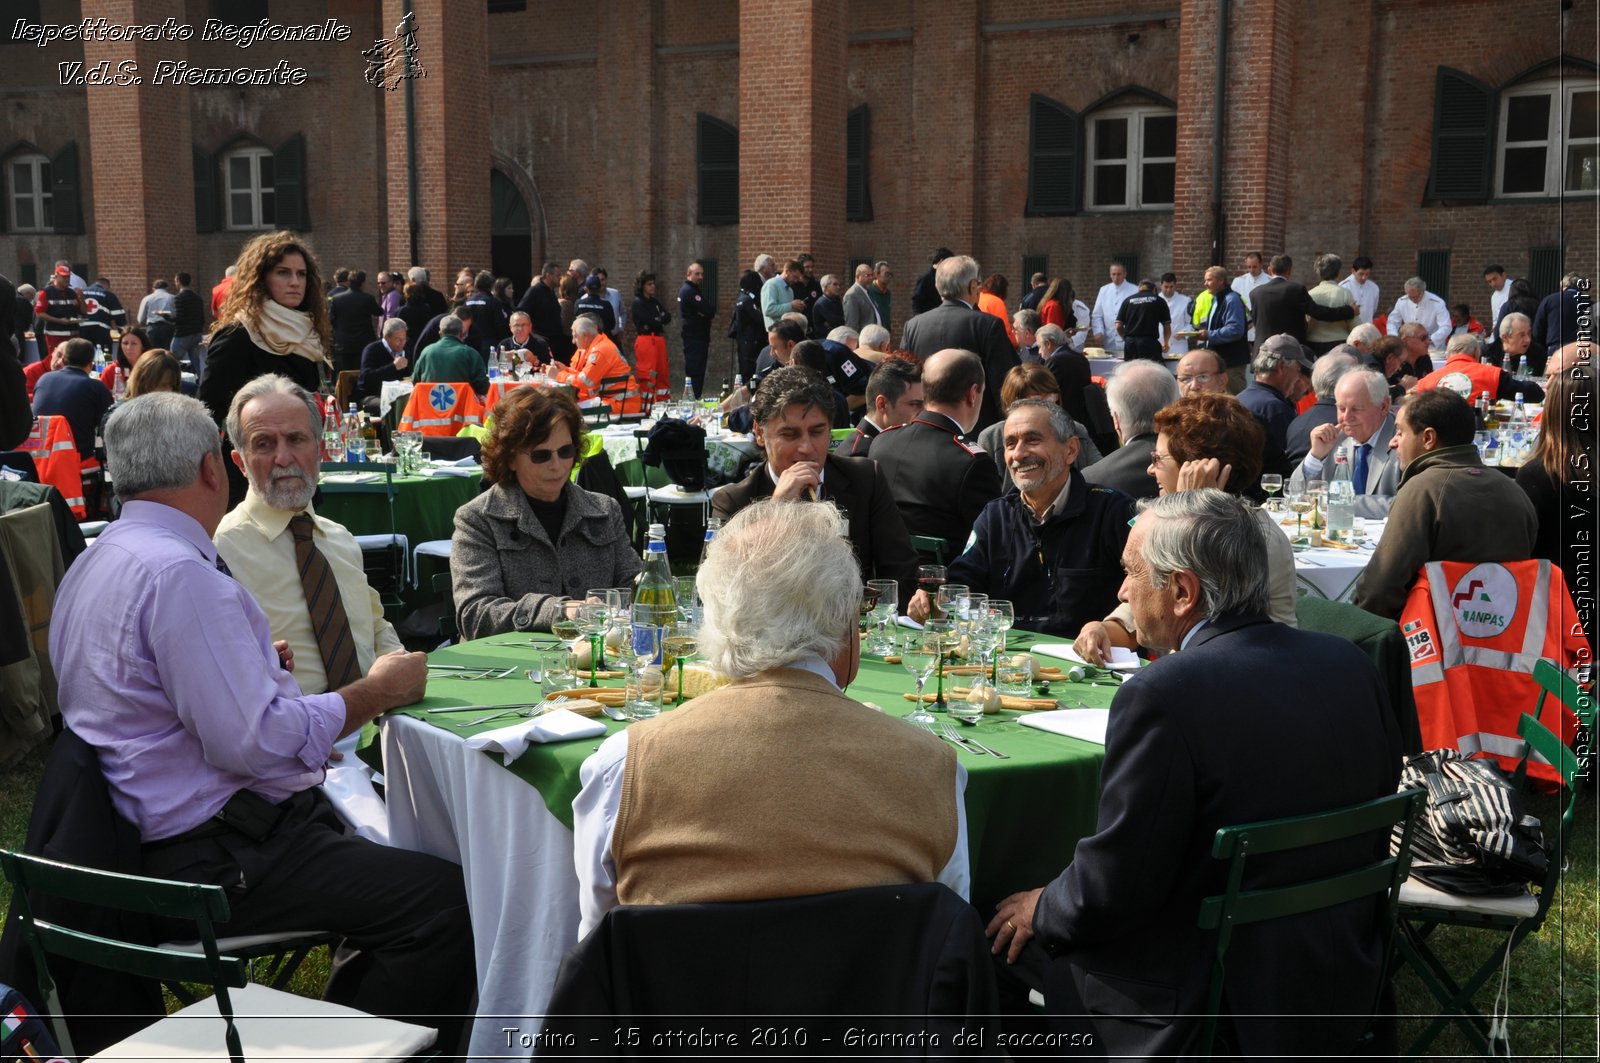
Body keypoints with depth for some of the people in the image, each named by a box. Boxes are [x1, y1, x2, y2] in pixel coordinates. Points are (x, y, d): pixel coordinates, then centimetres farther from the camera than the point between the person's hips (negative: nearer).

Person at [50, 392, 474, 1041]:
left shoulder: (96, 562, 13)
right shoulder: (179, 573, -20)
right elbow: (257, 739, -25)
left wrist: (251, 664, 36)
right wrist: (378, 691, -12)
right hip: (219, 860, -11)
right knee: (447, 902, -18)